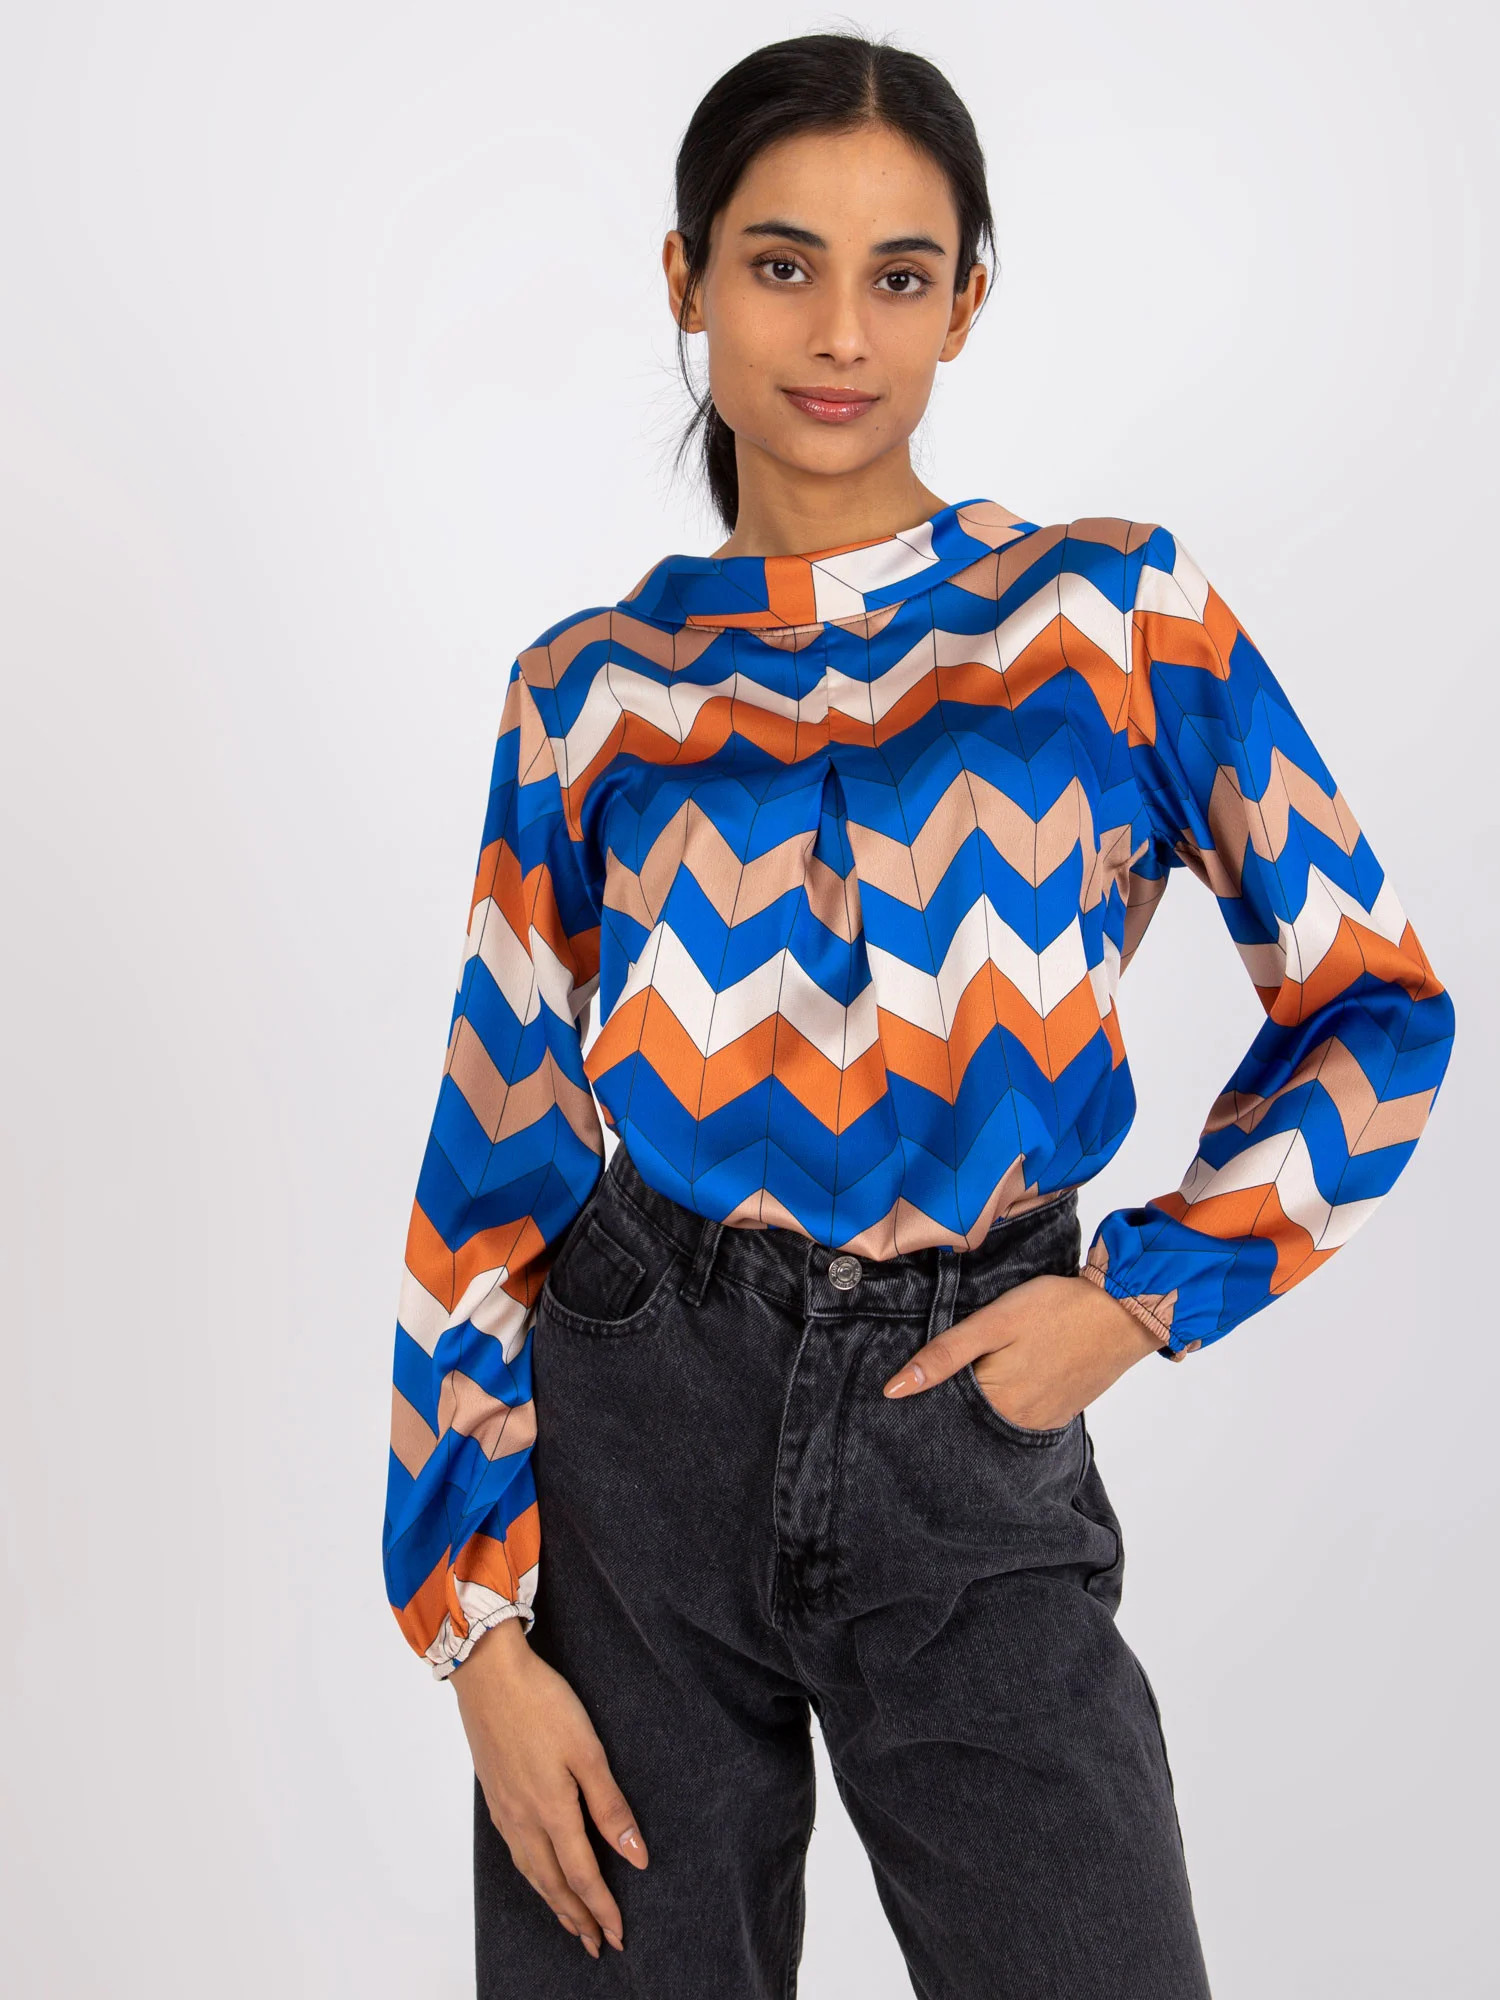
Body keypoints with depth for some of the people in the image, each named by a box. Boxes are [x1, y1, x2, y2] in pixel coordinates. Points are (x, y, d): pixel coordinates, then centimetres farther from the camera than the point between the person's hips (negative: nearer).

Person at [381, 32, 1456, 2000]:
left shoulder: (1114, 612, -1)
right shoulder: (593, 686, 2)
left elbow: (1375, 1004, 4)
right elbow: (493, 1157, 2)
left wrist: (1143, 1297, -6)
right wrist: (479, 1622, -2)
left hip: (975, 1448, -1)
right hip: (637, 1419, 1)